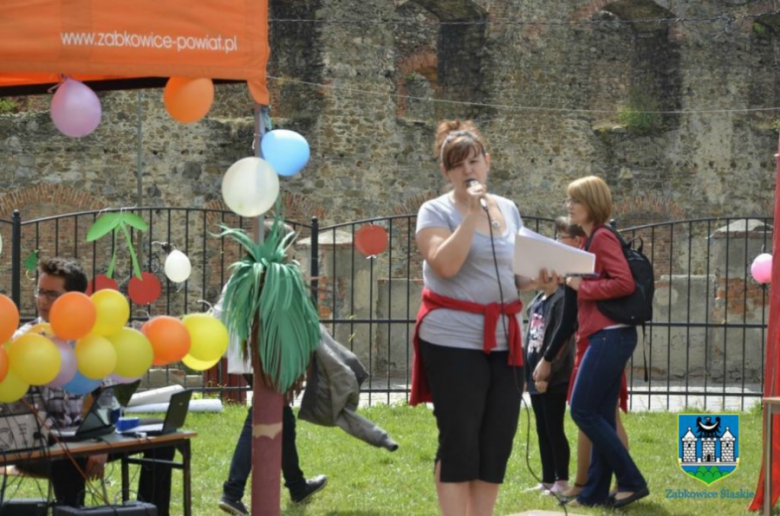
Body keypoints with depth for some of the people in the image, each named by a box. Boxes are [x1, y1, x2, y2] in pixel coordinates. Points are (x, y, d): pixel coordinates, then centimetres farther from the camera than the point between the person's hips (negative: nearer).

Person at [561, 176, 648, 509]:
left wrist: (581, 287, -14)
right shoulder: (593, 239, 19)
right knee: (601, 416, 9)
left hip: (609, 335, -10)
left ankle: (632, 481, -5)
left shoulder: (603, 237, -12)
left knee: (582, 410, -8)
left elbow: (625, 283, -21)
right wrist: (575, 281, 10)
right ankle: (596, 492, 11)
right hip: (607, 335, 10)